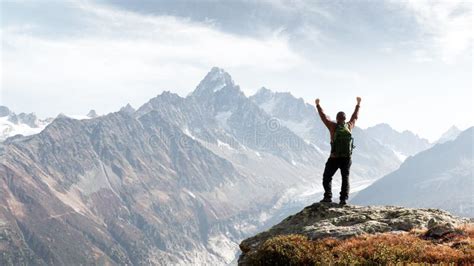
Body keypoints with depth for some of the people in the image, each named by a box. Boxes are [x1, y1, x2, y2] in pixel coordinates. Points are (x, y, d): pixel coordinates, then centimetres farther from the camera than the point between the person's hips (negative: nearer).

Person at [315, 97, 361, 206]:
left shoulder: (333, 127, -9)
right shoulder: (349, 126, 0)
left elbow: (323, 116, 2)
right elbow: (355, 117, 18)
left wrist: (318, 105, 15)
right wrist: (358, 104, 33)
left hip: (334, 158, -3)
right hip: (347, 158, 3)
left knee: (327, 178, 9)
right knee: (345, 178, 9)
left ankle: (328, 197, -1)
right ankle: (344, 198, 0)